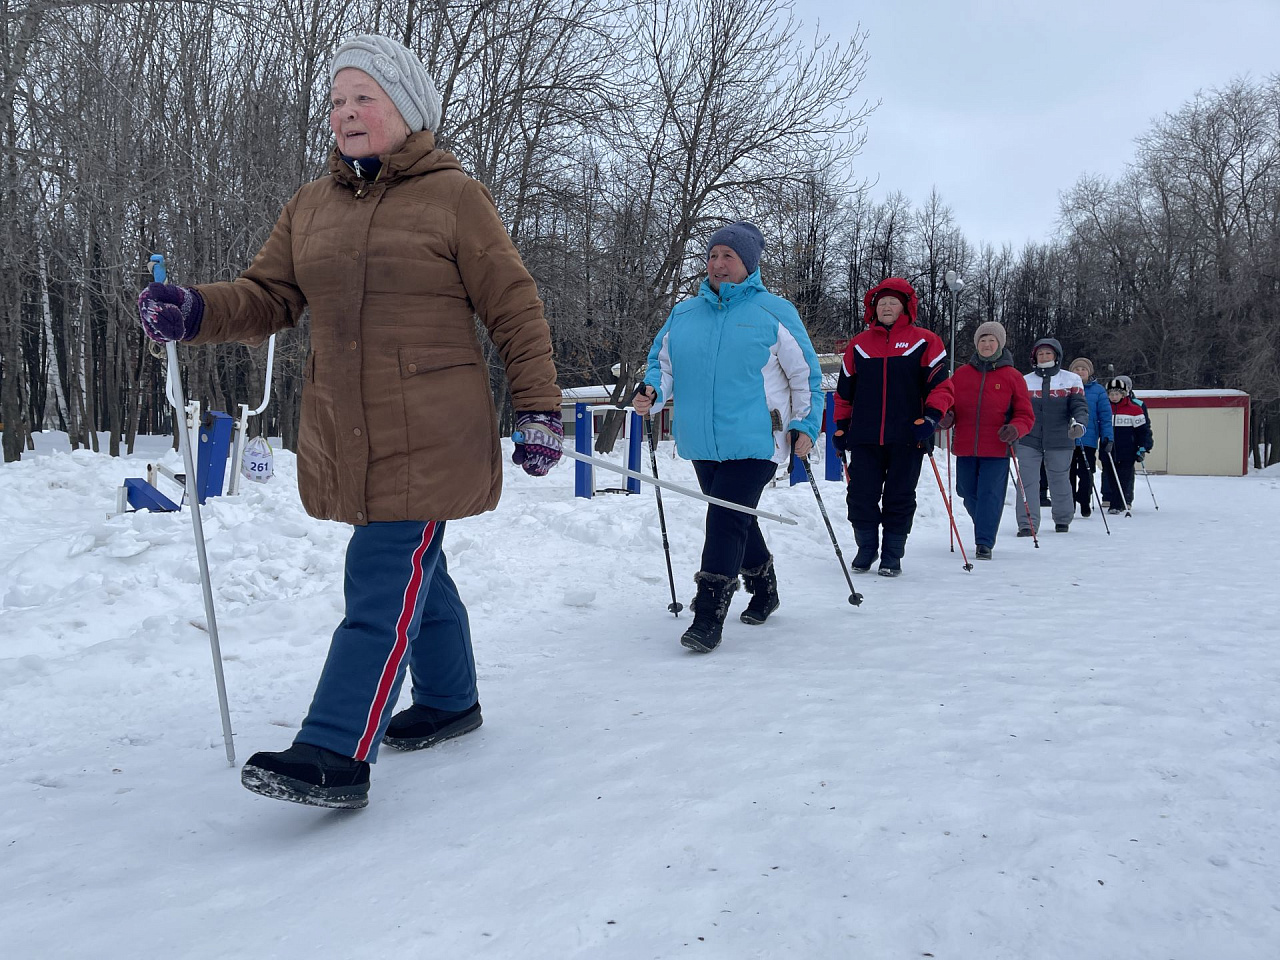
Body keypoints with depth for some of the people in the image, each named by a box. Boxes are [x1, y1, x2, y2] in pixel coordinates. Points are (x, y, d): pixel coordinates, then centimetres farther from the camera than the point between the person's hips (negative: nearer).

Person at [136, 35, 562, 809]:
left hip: (431, 435, -6)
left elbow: (515, 308, -3)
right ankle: (450, 701, 35)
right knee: (413, 572, 17)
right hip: (345, 438, 6)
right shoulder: (311, 207, 14)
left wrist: (540, 408, -5)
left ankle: (337, 756, -6)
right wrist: (195, 312, -9)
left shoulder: (454, 198, -3)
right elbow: (268, 298, 11)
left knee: (383, 584, -9)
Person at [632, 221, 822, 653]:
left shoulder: (774, 312, -1)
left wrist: (805, 426, -5)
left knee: (726, 521, -14)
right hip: (701, 443, 6)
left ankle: (709, 617, -11)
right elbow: (663, 363, 16)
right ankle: (764, 590, 39)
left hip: (753, 442, -5)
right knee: (738, 521, 18)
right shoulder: (683, 314, 10)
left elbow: (806, 374, 2)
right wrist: (651, 392, -6)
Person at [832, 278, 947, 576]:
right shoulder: (858, 345, 12)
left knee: (900, 498, 4)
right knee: (861, 496, 1)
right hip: (864, 438, 2)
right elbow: (844, 390, 17)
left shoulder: (924, 342, 4)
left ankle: (892, 555, 15)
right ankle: (865, 548, 20)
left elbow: (939, 384, 2)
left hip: (906, 438, -2)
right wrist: (841, 426, 13)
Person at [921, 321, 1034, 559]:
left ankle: (984, 542, -1)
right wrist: (935, 411, -23)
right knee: (968, 493, 11)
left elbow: (1025, 414, 5)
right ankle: (985, 529, 35)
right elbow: (945, 391, 0)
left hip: (996, 449, -3)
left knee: (990, 494, -7)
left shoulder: (1012, 377, 4)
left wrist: (1015, 429, -16)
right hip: (965, 447, 3)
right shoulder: (962, 373, 11)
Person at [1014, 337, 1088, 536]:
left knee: (1060, 481, 9)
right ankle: (1027, 524, -3)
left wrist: (1078, 423, -22)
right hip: (1029, 440, 1)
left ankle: (1063, 520, 29)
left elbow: (1079, 405, -2)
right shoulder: (1025, 381, 10)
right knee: (1027, 482, -8)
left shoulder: (1071, 380, 6)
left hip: (1060, 440, -1)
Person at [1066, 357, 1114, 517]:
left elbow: (1105, 415, 2)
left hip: (1088, 439, -1)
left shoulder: (1098, 390, 3)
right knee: (1068, 473, 6)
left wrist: (1108, 437, -5)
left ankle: (1084, 503, 16)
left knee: (1086, 473, 2)